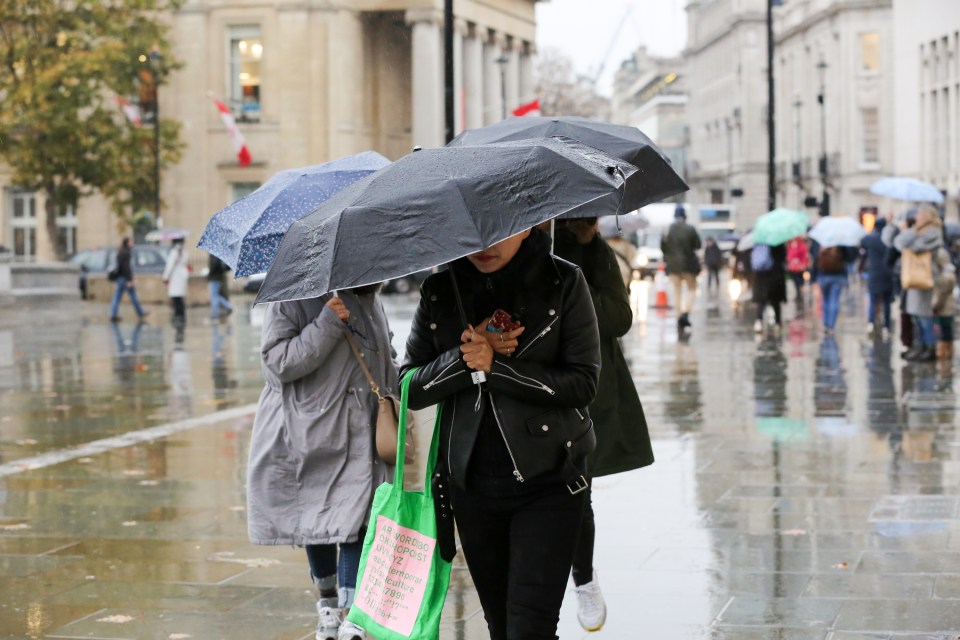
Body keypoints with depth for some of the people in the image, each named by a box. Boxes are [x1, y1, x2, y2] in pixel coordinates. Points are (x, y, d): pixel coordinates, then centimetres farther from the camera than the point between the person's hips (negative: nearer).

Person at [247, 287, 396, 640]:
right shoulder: (291, 299, -9)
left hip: (361, 438, 3)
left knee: (356, 523, -9)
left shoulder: (370, 299, 10)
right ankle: (328, 600, 31)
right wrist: (328, 322, -24)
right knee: (314, 517, 12)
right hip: (309, 435, -3)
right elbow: (279, 362, -19)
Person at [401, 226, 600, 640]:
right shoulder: (440, 291, 3)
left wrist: (494, 366, -16)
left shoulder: (563, 283, -4)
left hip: (547, 481, -4)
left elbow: (583, 383, -11)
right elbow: (411, 388, 1)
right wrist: (465, 357, -16)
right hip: (471, 480, 4)